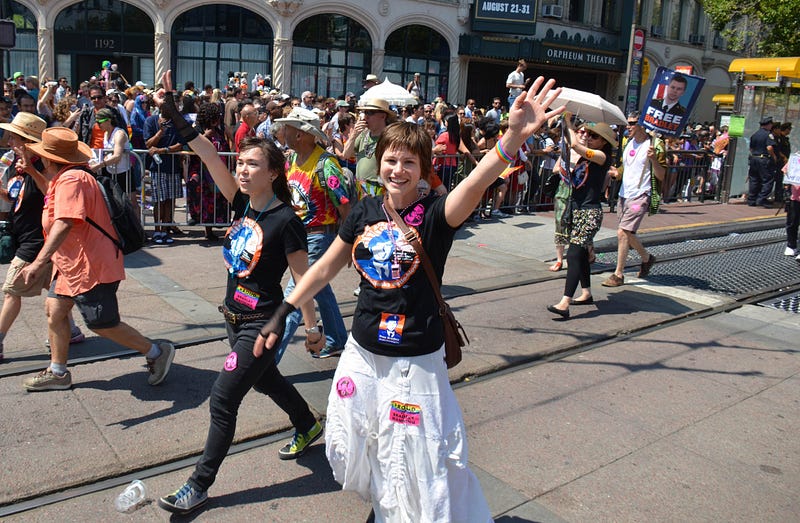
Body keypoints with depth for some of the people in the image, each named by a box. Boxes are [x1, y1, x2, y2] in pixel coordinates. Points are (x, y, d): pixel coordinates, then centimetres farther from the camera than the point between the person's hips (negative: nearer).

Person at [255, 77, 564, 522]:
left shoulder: (435, 214, -15)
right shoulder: (365, 212, -2)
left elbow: (475, 185, -36)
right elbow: (327, 267, 8)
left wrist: (514, 137, -53)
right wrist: (283, 313, 7)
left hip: (416, 361, -5)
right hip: (362, 353, 6)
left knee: (420, 464, 3)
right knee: (354, 448, 24)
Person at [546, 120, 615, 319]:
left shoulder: (602, 157, -10)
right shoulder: (583, 157, 16)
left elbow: (576, 145, -23)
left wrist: (567, 123, -9)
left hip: (589, 212, -9)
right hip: (575, 209, 9)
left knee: (574, 253, -17)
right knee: (581, 253, 17)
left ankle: (564, 303, -22)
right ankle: (586, 293, 30)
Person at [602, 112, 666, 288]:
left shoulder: (654, 145, -8)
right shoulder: (628, 143, 13)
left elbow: (662, 176, -10)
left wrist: (653, 158, -26)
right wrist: (617, 172, 5)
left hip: (640, 196, -8)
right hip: (623, 194, 8)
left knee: (622, 232, -15)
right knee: (628, 234, 15)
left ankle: (618, 274, -7)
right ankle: (646, 258, 41)